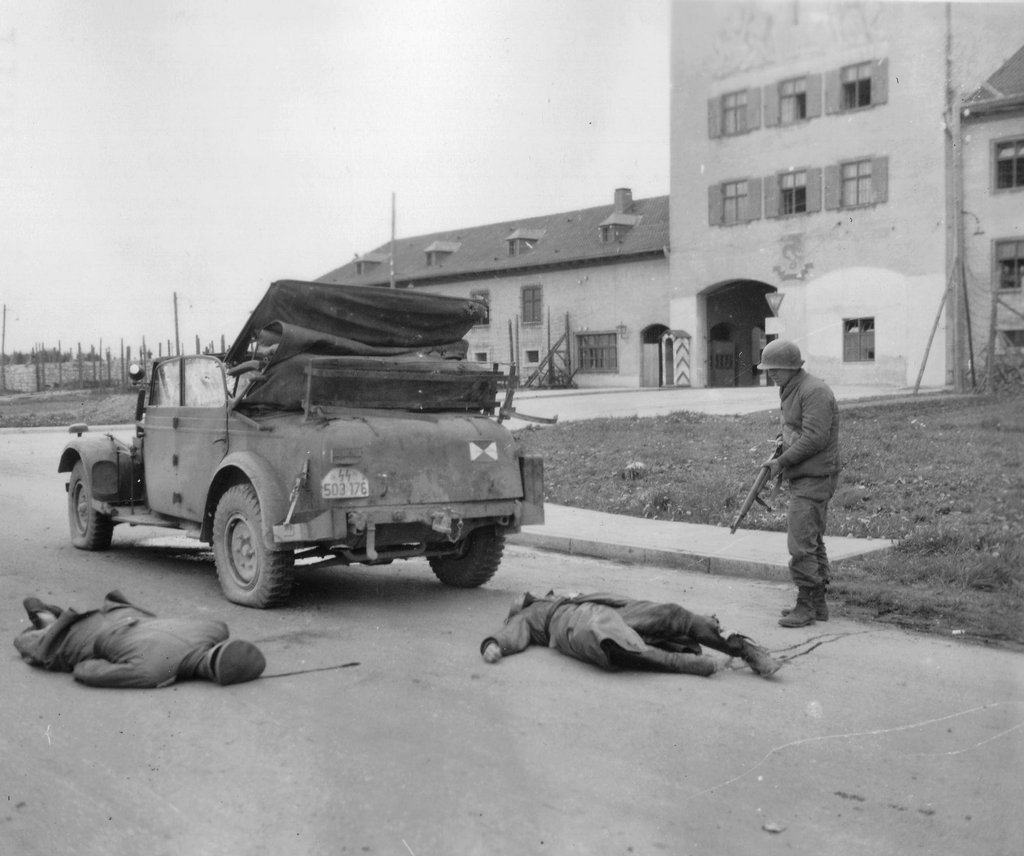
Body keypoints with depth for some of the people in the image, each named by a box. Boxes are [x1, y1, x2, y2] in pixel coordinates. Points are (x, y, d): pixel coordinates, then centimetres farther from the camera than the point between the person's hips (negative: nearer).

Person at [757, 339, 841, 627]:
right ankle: (818, 604, 20)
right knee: (812, 542, 13)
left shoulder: (814, 391, -16)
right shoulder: (792, 391, 15)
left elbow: (815, 438, -23)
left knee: (801, 543, -10)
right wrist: (781, 460, 3)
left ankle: (806, 606, -3)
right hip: (802, 477, 10)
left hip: (814, 478, -10)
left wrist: (782, 461, -16)